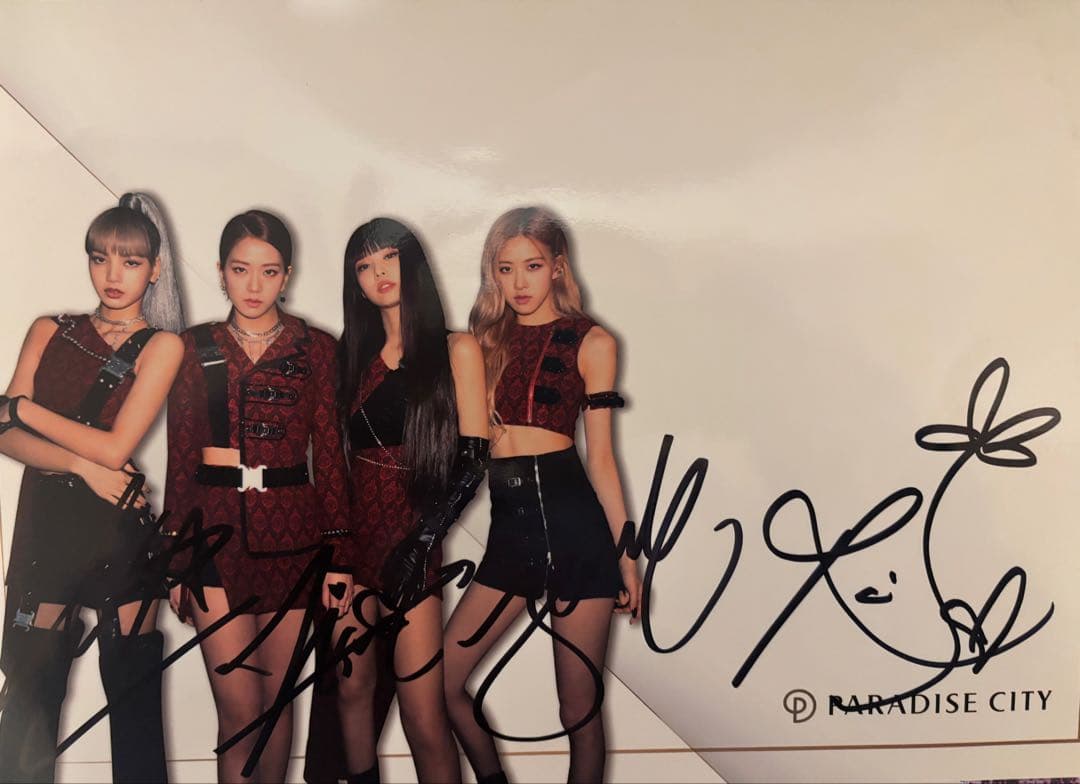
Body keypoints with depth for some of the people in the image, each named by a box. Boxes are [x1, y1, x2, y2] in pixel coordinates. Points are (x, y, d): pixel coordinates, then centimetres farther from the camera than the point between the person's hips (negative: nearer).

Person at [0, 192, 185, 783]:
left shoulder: (161, 346, 0)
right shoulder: (49, 332, 11)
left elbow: (115, 448, -10)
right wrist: (85, 466, -13)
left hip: (119, 532, -3)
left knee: (135, 700, 3)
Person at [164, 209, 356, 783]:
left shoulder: (315, 349, 4)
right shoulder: (196, 349, 6)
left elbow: (330, 456, 3)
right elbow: (180, 461, 6)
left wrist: (339, 556, -1)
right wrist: (176, 561, 5)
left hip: (291, 534, 0)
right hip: (216, 534, 0)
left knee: (276, 697, 9)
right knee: (239, 710, -2)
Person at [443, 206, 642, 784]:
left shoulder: (589, 342, 2)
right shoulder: (486, 337, 12)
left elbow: (600, 458, 2)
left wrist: (626, 555, 2)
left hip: (573, 521, -4)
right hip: (508, 528, 4)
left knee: (579, 708, 3)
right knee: (437, 680, 3)